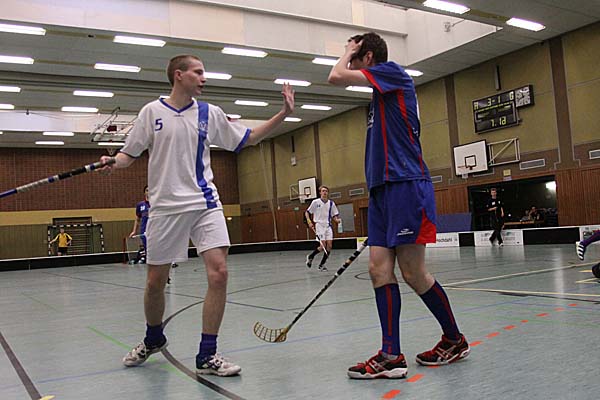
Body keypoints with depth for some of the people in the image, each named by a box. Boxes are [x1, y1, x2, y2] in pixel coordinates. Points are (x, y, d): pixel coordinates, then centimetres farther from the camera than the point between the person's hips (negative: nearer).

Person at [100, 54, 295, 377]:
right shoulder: (152, 112, 3)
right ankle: (153, 339, 36)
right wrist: (111, 163, -16)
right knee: (155, 281, 6)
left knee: (219, 271, -14)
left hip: (205, 204, 2)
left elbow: (247, 138, 15)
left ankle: (207, 355, -1)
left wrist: (283, 114, 7)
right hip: (165, 206, -1)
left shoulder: (210, 113, 9)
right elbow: (129, 153, 7)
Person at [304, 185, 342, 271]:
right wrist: (309, 221, -10)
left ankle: (321, 264, 10)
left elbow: (334, 215, 13)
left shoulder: (331, 203, 7)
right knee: (323, 246, -14)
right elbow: (307, 212, 4)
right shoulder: (315, 202, -2)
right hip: (319, 225, -4)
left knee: (329, 246, -5)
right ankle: (310, 256, 14)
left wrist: (337, 220, -9)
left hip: (328, 226, 4)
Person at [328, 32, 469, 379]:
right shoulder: (381, 93, 25)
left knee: (414, 273, -4)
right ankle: (391, 355, 2)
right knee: (380, 269, 0)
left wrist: (350, 51, 9)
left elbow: (336, 76, -11)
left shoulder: (392, 71, -1)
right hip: (383, 188, 9)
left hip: (405, 185, -9)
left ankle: (455, 340, 15)